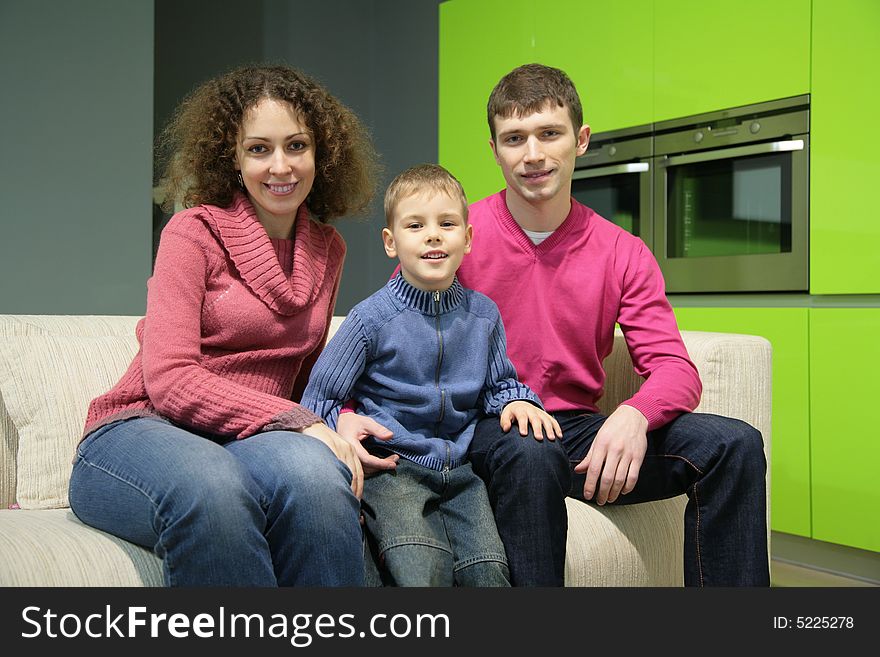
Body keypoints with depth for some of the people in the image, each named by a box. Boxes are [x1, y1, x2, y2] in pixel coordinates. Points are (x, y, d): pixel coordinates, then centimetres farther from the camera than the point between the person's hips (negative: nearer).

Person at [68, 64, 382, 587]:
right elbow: (168, 379, -13)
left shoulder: (326, 249, 14)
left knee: (316, 472, -35)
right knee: (212, 487, -41)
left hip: (253, 443, 4)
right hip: (141, 429, -3)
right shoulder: (195, 232, -3)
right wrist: (297, 422, -22)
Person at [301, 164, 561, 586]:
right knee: (424, 572, -28)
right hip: (392, 467, -3)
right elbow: (318, 400, 0)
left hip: (459, 468, 4)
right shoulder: (372, 318, -4)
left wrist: (514, 401, -1)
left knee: (489, 572, -18)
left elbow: (498, 383, 21)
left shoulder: (483, 315, 8)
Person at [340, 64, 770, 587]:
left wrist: (634, 415, -26)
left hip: (577, 429, 4)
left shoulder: (623, 254, 5)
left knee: (735, 445, -15)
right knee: (532, 454, -39)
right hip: (483, 431, -3)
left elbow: (674, 367, -2)